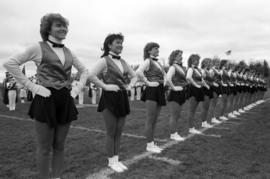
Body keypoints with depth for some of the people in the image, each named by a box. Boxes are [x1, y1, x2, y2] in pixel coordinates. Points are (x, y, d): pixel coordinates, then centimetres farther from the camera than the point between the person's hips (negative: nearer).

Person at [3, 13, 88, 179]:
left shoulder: (68, 52, 12)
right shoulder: (39, 47, -2)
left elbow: (85, 70, 23)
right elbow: (10, 63, -8)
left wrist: (78, 88, 8)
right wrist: (32, 86, -12)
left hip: (66, 102, 5)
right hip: (46, 100, -4)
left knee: (59, 146, 13)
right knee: (44, 148, 6)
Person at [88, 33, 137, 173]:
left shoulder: (123, 62, 12)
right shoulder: (105, 60, -8)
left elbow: (134, 76, 24)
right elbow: (91, 75, -22)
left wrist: (130, 85, 7)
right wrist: (105, 86, -19)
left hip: (122, 98, 6)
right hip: (109, 98, -6)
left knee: (118, 132, 13)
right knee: (111, 132, 4)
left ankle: (116, 159, 26)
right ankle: (111, 161, 19)